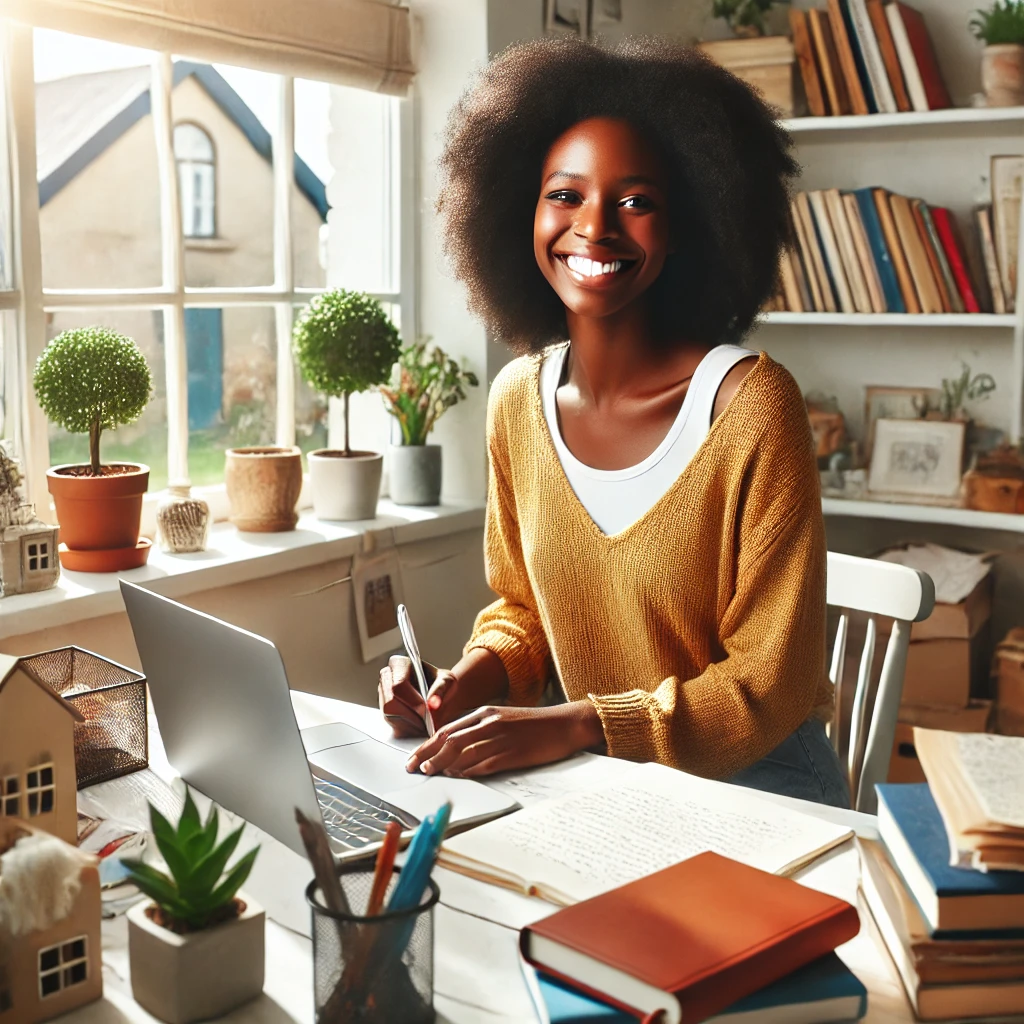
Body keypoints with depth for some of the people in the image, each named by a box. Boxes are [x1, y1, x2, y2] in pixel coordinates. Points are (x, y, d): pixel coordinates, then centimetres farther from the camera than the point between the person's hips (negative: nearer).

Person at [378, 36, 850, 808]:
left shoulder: (750, 404, -18)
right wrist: (467, 683, -8)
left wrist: (572, 725, -24)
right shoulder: (518, 398, -1)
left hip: (749, 779, -4)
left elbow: (771, 683, -15)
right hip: (591, 777, 5)